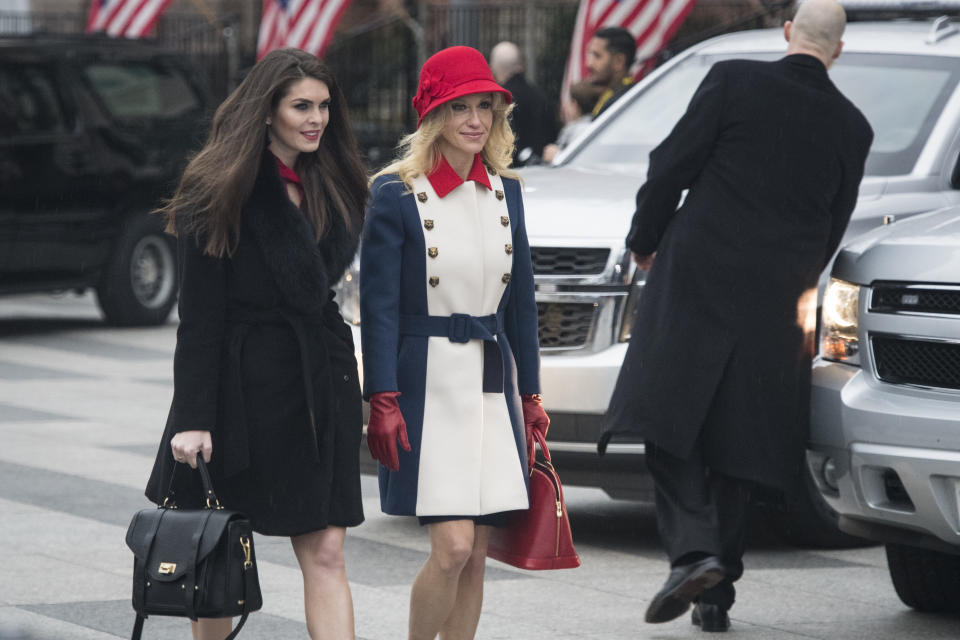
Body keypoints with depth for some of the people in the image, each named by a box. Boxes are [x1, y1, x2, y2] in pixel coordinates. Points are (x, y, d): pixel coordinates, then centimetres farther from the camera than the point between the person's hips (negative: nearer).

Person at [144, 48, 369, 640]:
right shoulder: (222, 192, -8)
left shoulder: (336, 187, 10)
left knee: (326, 554, -4)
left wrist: (352, 392, 13)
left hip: (321, 387, 4)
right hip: (243, 386, -4)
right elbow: (200, 316, -11)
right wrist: (194, 418, -17)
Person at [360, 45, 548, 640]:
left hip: (493, 386, 5)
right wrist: (383, 401, -13)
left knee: (476, 555, 4)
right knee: (453, 548, -13)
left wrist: (529, 395, 14)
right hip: (429, 384, -5)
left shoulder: (505, 191, 10)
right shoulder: (395, 193, -6)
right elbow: (379, 306, -8)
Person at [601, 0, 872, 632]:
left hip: (697, 278, -3)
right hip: (776, 297, 3)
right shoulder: (852, 127, 6)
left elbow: (671, 165, -5)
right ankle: (717, 592, 11)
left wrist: (645, 240, 10)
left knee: (669, 420, -1)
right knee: (737, 441, 10)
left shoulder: (734, 81, -5)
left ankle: (694, 551, -21)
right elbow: (833, 228, 14)